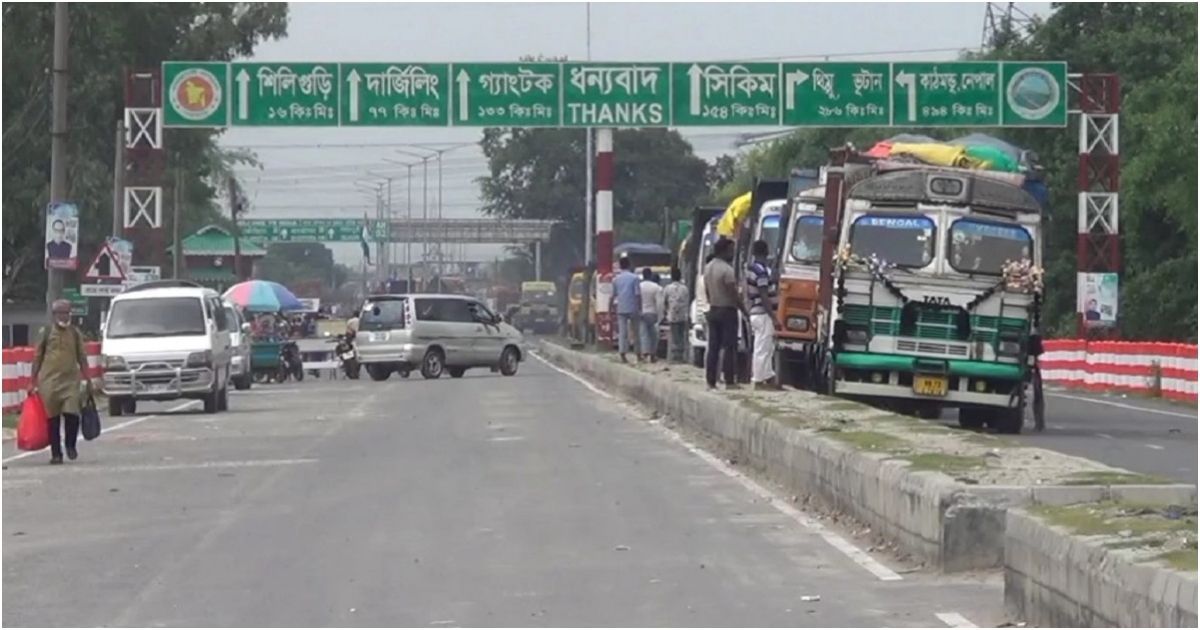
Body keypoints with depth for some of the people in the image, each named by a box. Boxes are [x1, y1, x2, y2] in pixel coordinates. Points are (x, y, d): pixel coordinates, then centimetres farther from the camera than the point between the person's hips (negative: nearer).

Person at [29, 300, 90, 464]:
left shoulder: (75, 333, 7)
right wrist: (33, 381, 5)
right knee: (53, 418, 3)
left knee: (71, 413, -14)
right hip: (49, 380, 0)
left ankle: (70, 445, 9)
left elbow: (82, 358, 11)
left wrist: (87, 380, 8)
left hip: (71, 380, 0)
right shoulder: (46, 333, 4)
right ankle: (56, 453, 12)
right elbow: (38, 358, 8)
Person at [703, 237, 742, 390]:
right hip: (727, 310, -8)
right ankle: (729, 382, -8)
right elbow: (733, 294, -16)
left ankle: (711, 381, 7)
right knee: (728, 347, -6)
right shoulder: (727, 270, -16)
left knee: (713, 347, 7)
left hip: (713, 310, 8)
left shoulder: (708, 268, 10)